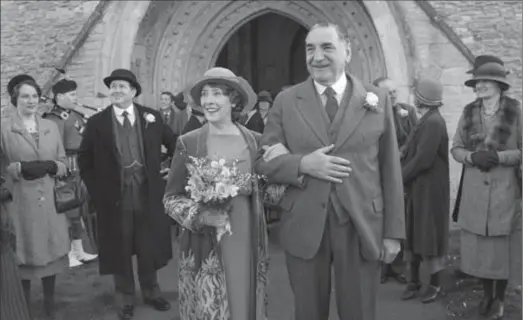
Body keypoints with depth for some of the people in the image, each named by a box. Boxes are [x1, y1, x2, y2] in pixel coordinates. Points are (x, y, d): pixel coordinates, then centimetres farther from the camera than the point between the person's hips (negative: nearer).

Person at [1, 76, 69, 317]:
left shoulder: (51, 127, 10)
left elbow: (63, 163, 11)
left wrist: (51, 166, -9)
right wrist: (20, 168, -19)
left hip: (50, 201, 4)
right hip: (20, 202, -3)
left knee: (51, 251, 10)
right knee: (23, 254, 3)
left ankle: (50, 304, 26)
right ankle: (25, 306, 19)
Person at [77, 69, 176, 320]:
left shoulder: (152, 117, 0)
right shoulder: (97, 123, -2)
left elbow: (174, 146, 10)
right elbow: (84, 161, 3)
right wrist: (97, 190, -2)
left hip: (147, 194, 1)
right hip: (114, 196, -1)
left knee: (149, 247, 14)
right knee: (120, 250, 10)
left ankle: (151, 292, 34)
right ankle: (125, 297, 29)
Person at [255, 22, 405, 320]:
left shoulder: (377, 99, 2)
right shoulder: (286, 101, 2)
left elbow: (390, 169, 3)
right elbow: (264, 161, 2)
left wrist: (393, 231, 1)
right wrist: (302, 164, -18)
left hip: (362, 227, 0)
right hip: (304, 227, 1)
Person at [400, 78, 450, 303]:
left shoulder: (433, 122, -18)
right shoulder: (426, 121, 12)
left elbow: (422, 159, -23)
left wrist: (399, 177, -14)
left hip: (430, 190, -9)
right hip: (417, 188, 9)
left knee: (430, 235, 4)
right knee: (413, 234, 13)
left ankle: (435, 284, 19)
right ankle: (414, 280, 25)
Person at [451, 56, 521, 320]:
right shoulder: (468, 112, 3)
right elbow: (456, 148, 6)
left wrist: (499, 157, -19)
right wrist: (473, 156, -14)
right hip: (474, 190, 3)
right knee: (477, 245, 9)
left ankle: (500, 298, 27)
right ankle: (486, 293, 31)